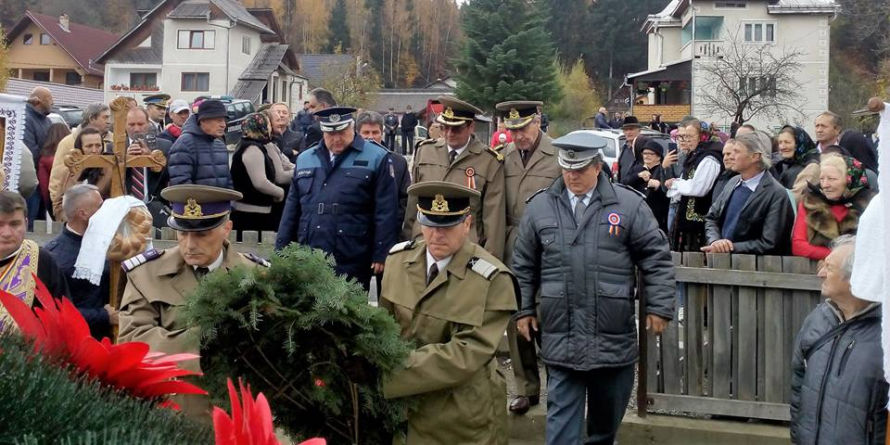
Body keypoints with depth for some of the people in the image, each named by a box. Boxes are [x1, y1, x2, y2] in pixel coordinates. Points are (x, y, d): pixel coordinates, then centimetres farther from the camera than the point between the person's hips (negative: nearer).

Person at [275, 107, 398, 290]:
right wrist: (282, 251, 12)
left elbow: (386, 212, -4)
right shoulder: (305, 159, 13)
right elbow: (292, 209, 16)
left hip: (351, 263, -4)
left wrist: (382, 254, -8)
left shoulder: (376, 158, -1)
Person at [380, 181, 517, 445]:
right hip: (401, 408, 4)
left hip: (461, 418, -4)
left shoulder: (492, 279, -17)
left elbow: (467, 353, -23)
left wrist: (388, 375, -28)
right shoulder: (398, 258, -1)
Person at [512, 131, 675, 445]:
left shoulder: (629, 205, -1)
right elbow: (523, 265, 11)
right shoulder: (539, 207, 4)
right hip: (561, 335, 0)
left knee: (607, 416, 16)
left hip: (614, 336, 0)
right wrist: (523, 309, 9)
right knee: (561, 413, 0)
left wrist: (659, 307, -3)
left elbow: (656, 258, 1)